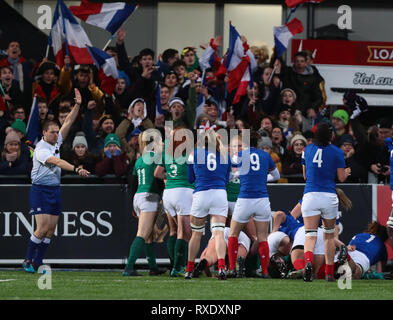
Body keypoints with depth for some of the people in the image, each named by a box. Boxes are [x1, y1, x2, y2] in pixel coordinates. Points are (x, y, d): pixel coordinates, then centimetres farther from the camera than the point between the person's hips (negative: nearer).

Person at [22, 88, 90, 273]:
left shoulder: (56, 142, 9)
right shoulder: (41, 149, -15)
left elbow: (68, 123, 8)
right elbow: (57, 162, -29)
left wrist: (77, 105, -3)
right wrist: (76, 169, -40)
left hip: (55, 190, 8)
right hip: (40, 190, -8)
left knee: (51, 229, 3)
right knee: (42, 228, -13)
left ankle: (38, 262, 9)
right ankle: (28, 261, -1)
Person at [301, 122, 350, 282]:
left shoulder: (308, 149, 8)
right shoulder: (337, 152, 0)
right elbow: (341, 178, 3)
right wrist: (347, 172, 25)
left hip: (310, 195, 0)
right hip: (329, 196, 0)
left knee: (310, 235, -7)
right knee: (329, 235, 18)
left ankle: (308, 262, -37)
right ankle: (329, 273, 19)